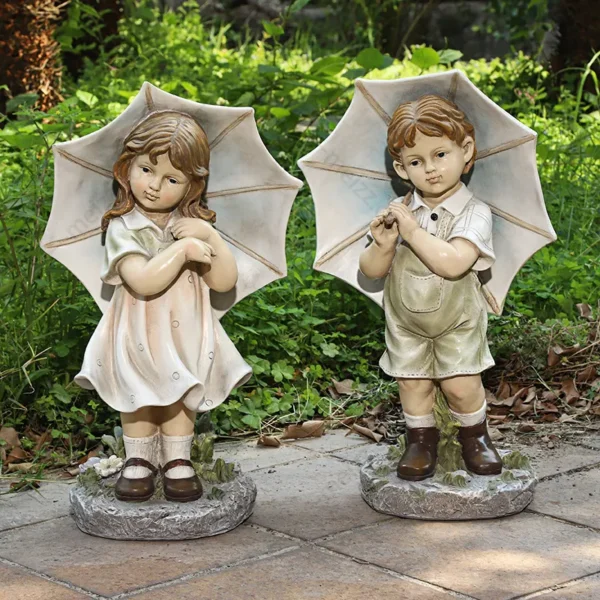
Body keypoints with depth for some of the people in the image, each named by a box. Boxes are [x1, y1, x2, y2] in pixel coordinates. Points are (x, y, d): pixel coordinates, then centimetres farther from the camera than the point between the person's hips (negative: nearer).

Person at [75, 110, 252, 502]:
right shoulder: (124, 228, -14)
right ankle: (139, 461, 20)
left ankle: (178, 461, 20)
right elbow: (143, 282, -30)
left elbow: (225, 281, -5)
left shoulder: (194, 225, 1)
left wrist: (209, 237, -18)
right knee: (141, 400, 3)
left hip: (187, 336, 3)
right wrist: (182, 250, -28)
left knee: (180, 397, 6)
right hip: (142, 337, -3)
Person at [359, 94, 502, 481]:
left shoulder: (474, 213, -19)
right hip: (406, 323, 3)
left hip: (457, 322, -3)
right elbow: (371, 271, -4)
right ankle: (421, 439, 24)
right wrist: (383, 245, -26)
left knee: (462, 386, -4)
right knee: (414, 384, 4)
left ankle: (475, 436, 22)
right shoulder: (399, 211, -7)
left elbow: (453, 263, -35)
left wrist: (413, 232, -32)